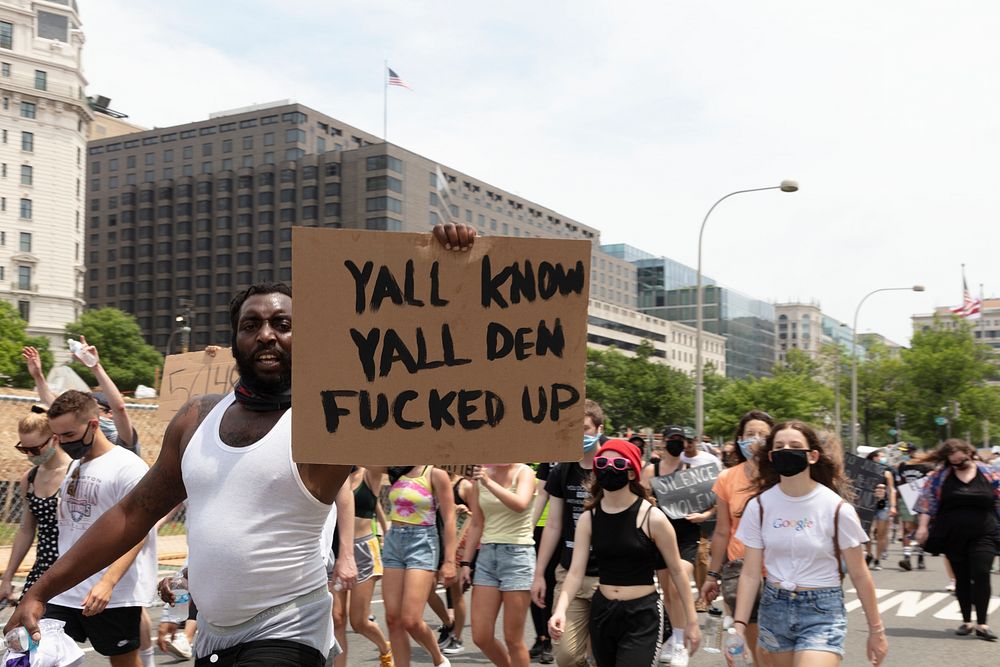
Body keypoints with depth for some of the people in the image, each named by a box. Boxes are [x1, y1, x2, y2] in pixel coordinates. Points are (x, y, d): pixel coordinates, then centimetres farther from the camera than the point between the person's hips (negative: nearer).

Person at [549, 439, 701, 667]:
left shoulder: (652, 518, -11)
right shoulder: (588, 518, -1)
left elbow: (677, 571, -4)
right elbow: (576, 571, -7)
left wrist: (692, 621, -2)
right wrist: (560, 609, -24)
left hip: (642, 614, -5)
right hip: (602, 611, 5)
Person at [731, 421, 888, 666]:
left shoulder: (837, 508, -10)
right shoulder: (759, 506, -2)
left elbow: (859, 575, -2)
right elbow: (750, 574, 0)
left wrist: (876, 630, 2)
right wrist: (739, 626, -8)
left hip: (822, 611, -3)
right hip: (773, 608, 4)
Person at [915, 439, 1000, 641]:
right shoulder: (940, 475, 1)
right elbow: (927, 500, 1)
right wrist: (923, 526, -6)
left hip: (983, 535, -1)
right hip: (953, 537, 1)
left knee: (981, 575, -11)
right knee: (961, 578, 9)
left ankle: (981, 624, -6)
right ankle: (966, 621, 20)